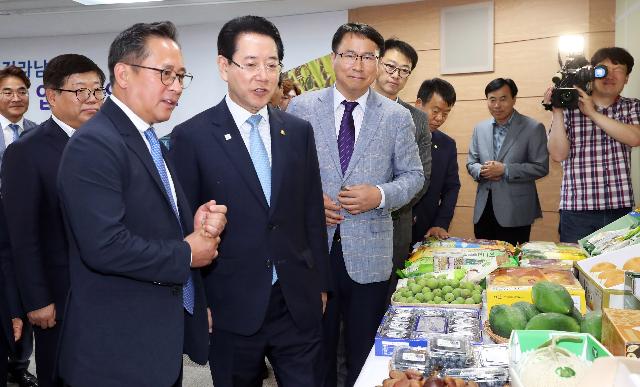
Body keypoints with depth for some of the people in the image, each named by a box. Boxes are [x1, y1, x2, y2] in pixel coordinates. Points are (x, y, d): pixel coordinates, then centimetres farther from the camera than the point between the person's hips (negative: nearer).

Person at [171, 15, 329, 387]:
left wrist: (321, 283, 9)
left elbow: (313, 213, 8)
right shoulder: (192, 136, -7)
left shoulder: (299, 131, 4)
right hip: (232, 306, -3)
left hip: (299, 303, 3)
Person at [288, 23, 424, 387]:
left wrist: (380, 194, -13)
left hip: (368, 254, 0)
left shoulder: (398, 117, 1)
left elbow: (413, 175, 6)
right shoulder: (301, 107, 1)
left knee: (365, 356, 14)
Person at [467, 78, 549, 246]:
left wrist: (504, 169, -17)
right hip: (483, 212, 4)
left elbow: (541, 167, -8)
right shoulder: (480, 128, 11)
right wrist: (482, 171, -9)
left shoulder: (533, 128, -4)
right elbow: (471, 163, 14)